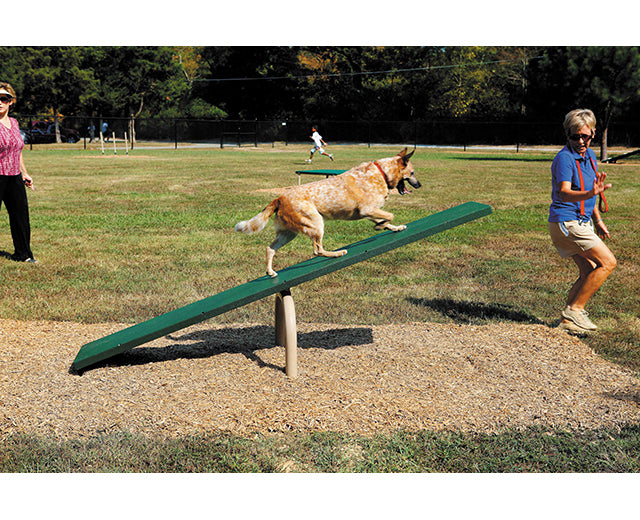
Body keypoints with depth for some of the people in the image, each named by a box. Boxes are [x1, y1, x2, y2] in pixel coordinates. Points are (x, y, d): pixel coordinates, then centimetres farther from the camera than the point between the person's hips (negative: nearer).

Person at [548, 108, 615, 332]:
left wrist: (597, 220, 27)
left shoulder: (589, 155, 12)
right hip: (566, 222, -9)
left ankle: (568, 318, 19)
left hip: (580, 223, 9)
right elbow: (563, 193, -32)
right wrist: (589, 194, -50)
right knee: (607, 262, -13)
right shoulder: (564, 158, -17)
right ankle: (574, 310, -6)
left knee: (589, 272, 11)